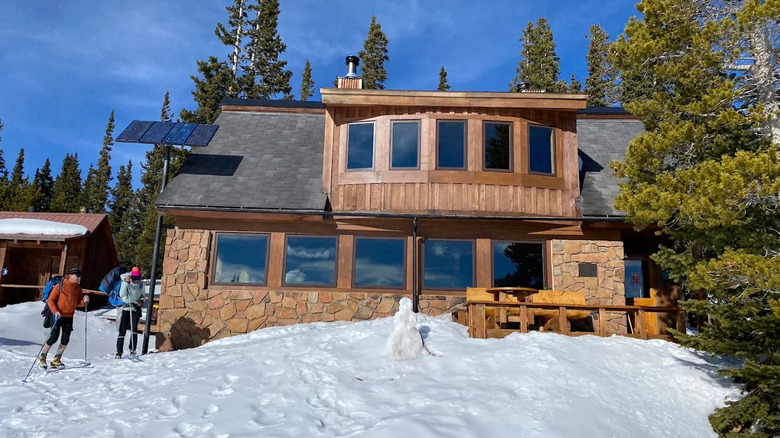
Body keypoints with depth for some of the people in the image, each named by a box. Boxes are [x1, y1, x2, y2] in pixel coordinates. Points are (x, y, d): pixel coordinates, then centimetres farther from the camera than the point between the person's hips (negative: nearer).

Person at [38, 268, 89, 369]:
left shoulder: (78, 288, 6)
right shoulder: (60, 286, -9)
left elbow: (78, 303, 12)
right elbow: (51, 300, -9)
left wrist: (84, 301, -10)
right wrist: (55, 311, -22)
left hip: (69, 317, 5)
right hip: (58, 316, -5)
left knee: (65, 339, 2)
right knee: (54, 337, -8)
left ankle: (56, 360, 14)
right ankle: (42, 357, 14)